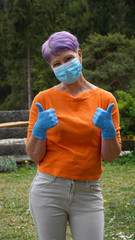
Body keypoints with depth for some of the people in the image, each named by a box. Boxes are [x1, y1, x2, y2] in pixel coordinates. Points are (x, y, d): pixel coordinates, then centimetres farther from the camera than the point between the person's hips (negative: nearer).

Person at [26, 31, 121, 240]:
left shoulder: (104, 99, 3)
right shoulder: (44, 100, 1)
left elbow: (110, 156, 2)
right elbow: (34, 155, 1)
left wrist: (108, 129, -16)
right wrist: (39, 129, -16)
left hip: (88, 193, 1)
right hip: (49, 190, 0)